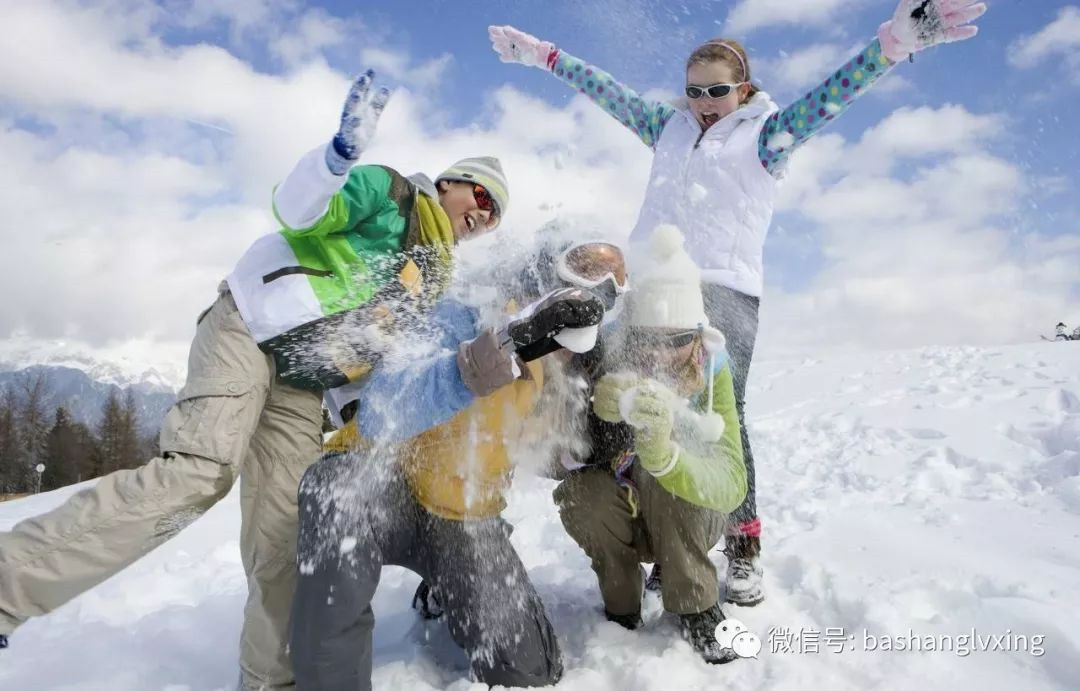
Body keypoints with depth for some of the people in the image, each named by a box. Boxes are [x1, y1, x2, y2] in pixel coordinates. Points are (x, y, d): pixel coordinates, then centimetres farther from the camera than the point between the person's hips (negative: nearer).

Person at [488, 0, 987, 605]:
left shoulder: (767, 133, 11)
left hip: (725, 288, -3)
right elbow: (607, 90, 26)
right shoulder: (668, 127, 22)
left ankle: (744, 546, 1)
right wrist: (542, 54, 30)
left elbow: (829, 95, -3)